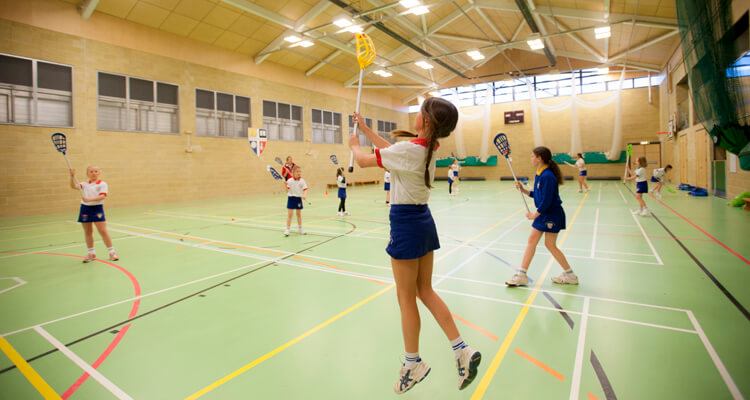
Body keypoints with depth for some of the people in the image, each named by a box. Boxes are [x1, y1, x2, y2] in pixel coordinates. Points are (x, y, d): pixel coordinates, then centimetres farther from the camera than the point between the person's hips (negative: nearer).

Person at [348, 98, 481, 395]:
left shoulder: (409, 149, -20)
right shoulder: (428, 148, 7)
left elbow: (363, 161, -10)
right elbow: (391, 150, 20)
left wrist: (354, 145, 12)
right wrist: (365, 128, 25)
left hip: (406, 224, -9)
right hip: (423, 220, 9)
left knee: (406, 298, 7)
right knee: (426, 291, 18)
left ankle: (413, 364, 26)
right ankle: (462, 350, 19)